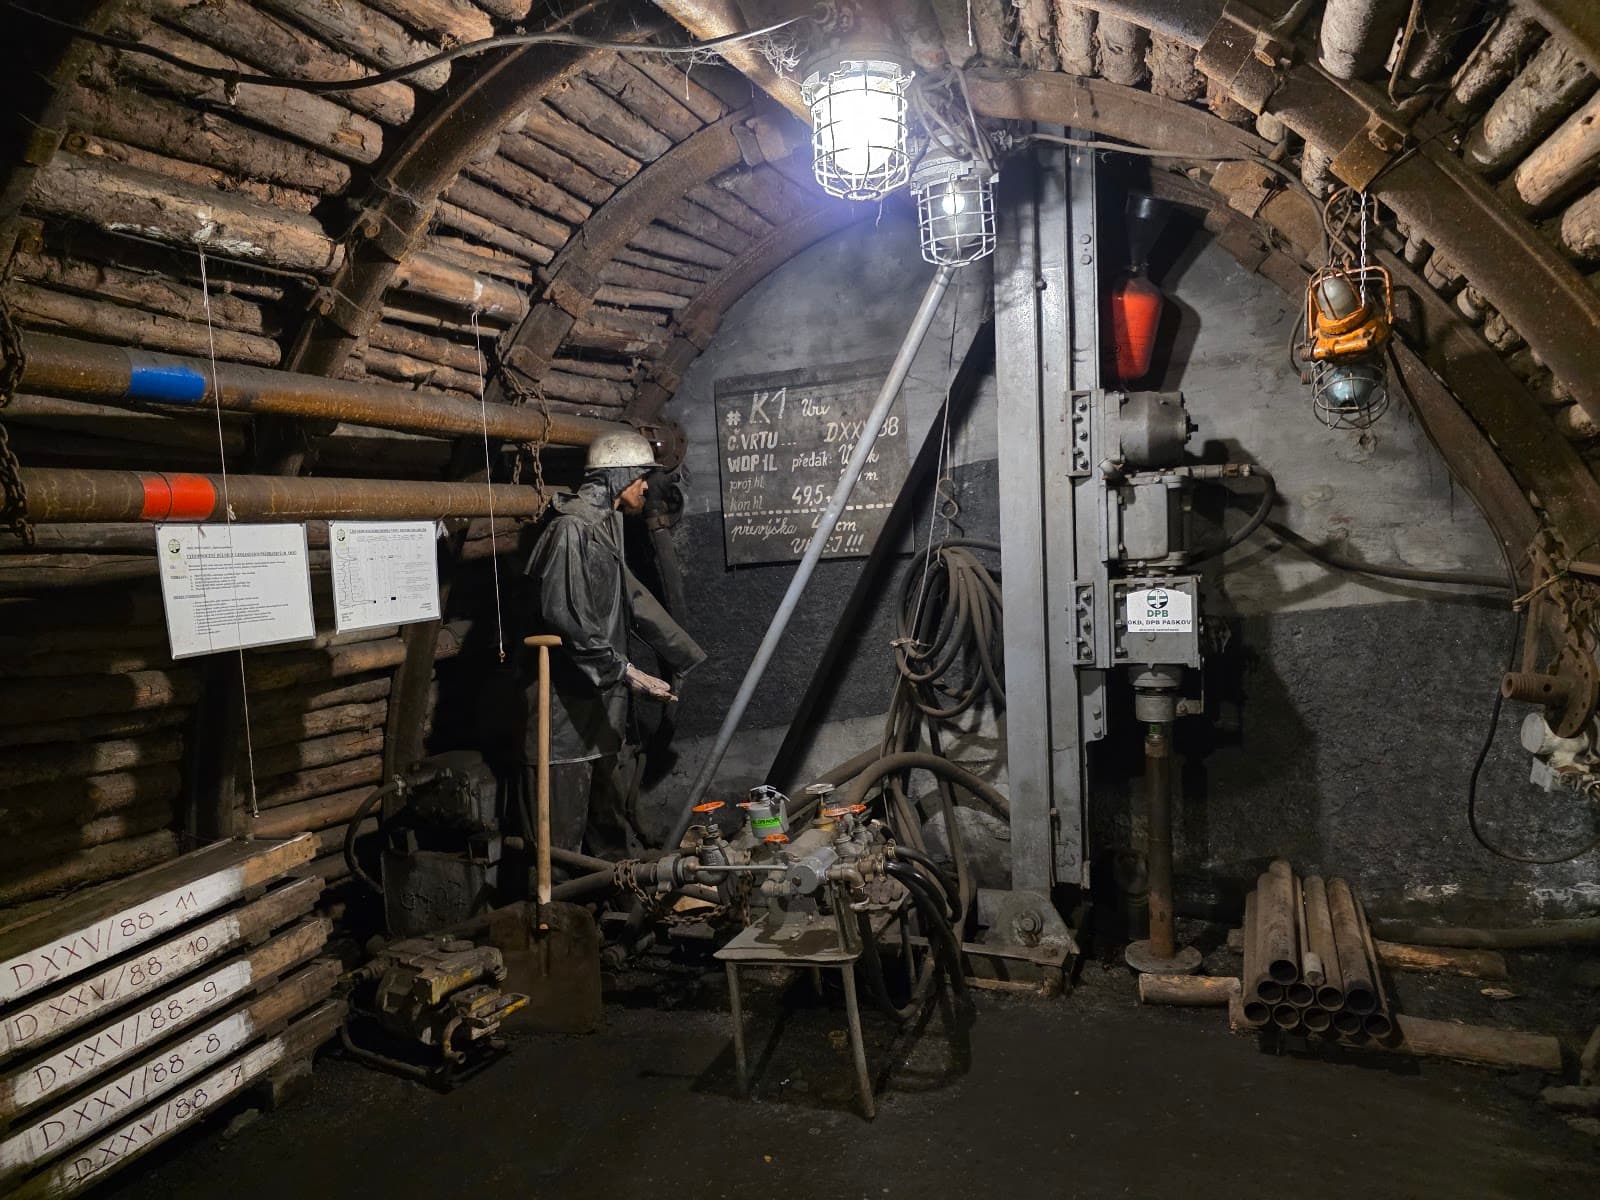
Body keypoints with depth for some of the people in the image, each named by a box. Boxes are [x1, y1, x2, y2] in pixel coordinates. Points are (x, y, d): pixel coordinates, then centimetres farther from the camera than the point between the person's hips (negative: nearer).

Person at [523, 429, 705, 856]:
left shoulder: (606, 528, 16)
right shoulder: (571, 530, -16)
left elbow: (635, 601, 21)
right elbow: (567, 618, -24)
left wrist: (687, 660, 22)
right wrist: (626, 671, -24)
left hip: (599, 702, 10)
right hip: (566, 705, -10)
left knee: (606, 816, 19)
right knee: (563, 832, -2)